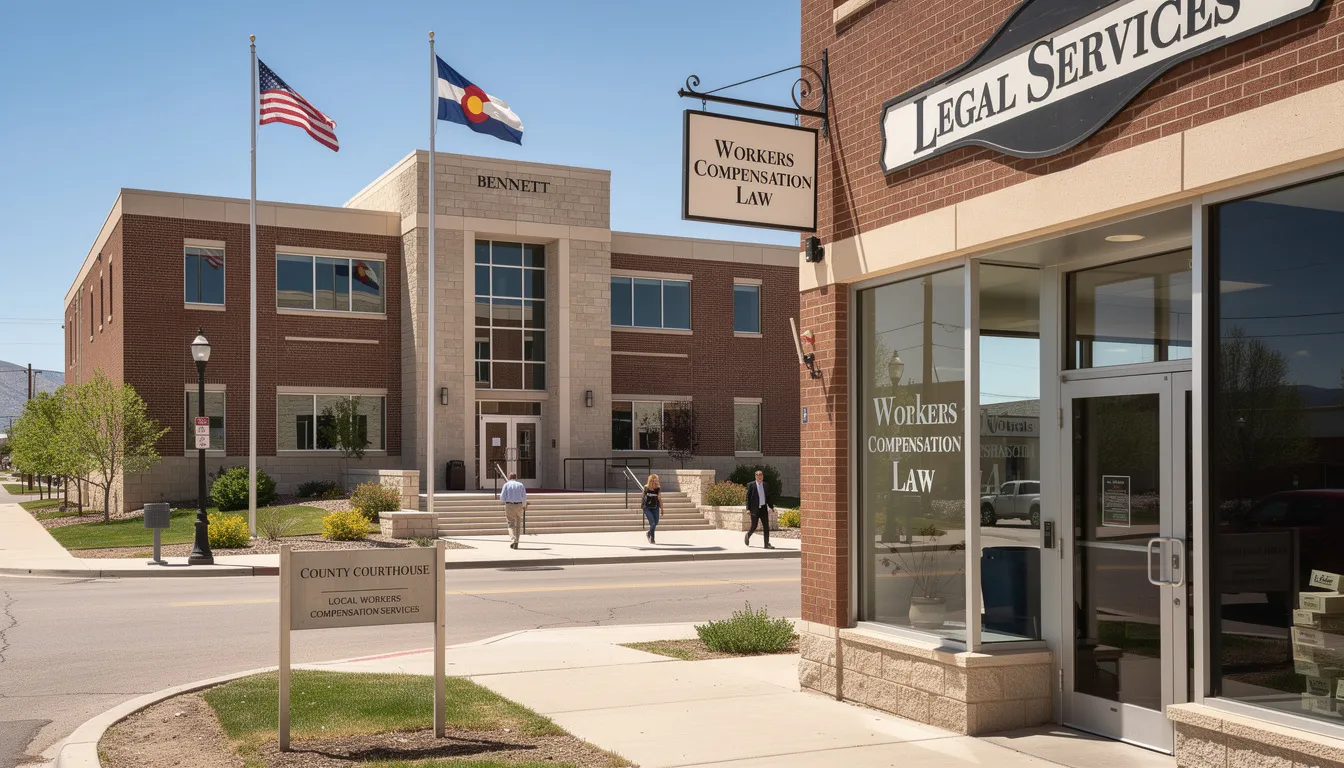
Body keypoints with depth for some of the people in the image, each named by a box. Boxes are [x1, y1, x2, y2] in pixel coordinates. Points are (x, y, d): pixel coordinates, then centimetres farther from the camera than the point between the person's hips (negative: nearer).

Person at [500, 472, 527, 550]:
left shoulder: (506, 485, 2)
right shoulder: (521, 485, 6)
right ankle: (516, 544, 12)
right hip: (518, 506, 2)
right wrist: (524, 505, 21)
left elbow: (502, 498, -4)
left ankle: (514, 539, -22)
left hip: (509, 506, -1)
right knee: (518, 525, 14)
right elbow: (524, 498, 1)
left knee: (511, 525, 4)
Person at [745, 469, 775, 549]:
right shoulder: (751, 485, -2)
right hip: (755, 509, -4)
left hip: (763, 509, 4)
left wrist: (771, 507, 13)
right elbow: (748, 497, -4)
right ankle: (747, 536, 31)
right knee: (754, 527, 1)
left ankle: (767, 544, -1)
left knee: (766, 527, -3)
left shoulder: (765, 485, 11)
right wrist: (748, 509, -11)